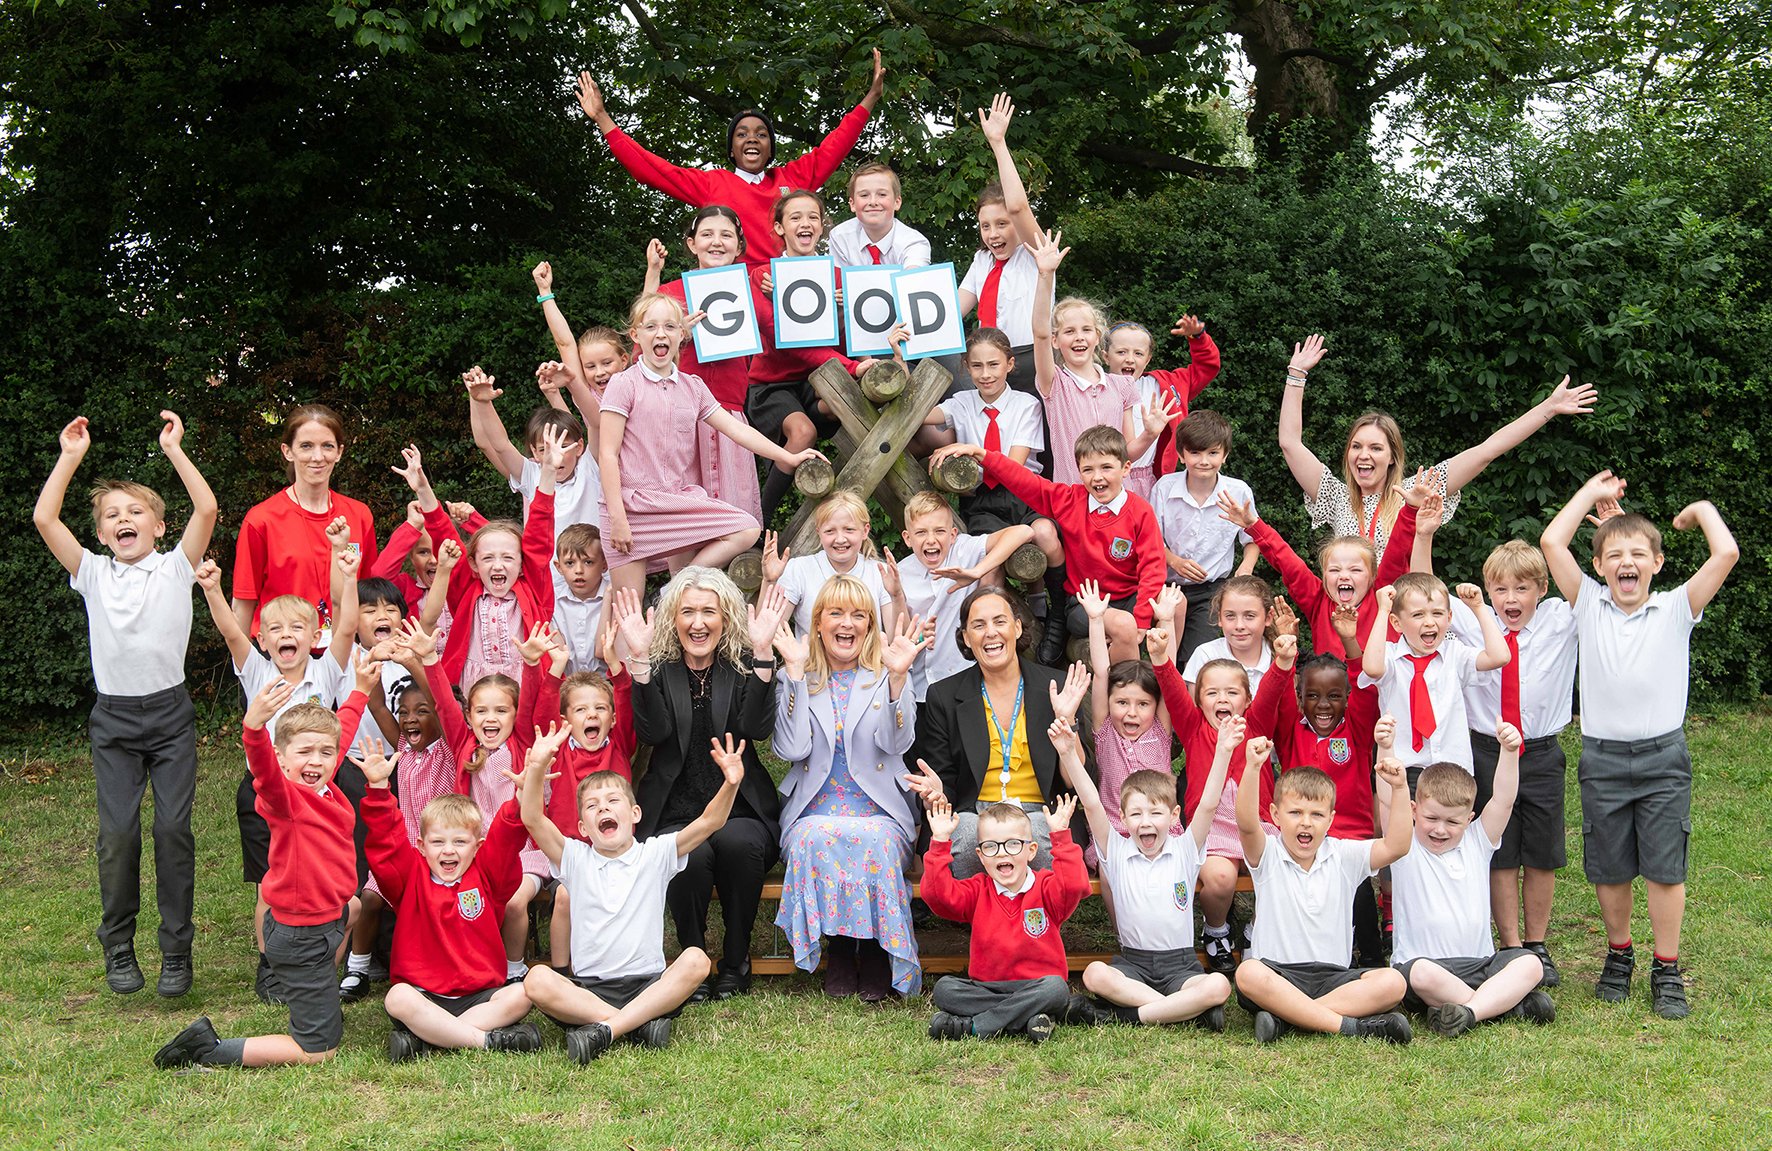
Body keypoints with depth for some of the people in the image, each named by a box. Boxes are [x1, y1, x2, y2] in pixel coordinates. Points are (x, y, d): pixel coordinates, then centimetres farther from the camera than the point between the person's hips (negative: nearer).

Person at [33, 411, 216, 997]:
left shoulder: (176, 568, 3)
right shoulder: (92, 574, 8)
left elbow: (207, 509, -10)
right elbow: (44, 519, -2)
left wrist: (174, 449, -7)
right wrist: (70, 458, 0)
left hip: (170, 712, -1)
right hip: (113, 717, 1)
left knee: (173, 827, -6)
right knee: (118, 831, -5)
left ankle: (176, 951, 5)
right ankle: (118, 949, 10)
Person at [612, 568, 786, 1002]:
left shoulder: (743, 666, 8)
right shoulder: (658, 669, 7)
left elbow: (756, 728, -10)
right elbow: (654, 732, -11)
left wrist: (763, 652, -16)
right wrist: (639, 657, -17)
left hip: (740, 812, 0)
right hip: (674, 816, 0)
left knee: (737, 842, -33)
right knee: (692, 854, -33)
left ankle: (736, 963, -12)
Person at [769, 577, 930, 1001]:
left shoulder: (886, 675, 11)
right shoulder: (794, 678, 11)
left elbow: (896, 743, -6)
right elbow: (792, 749, -7)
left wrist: (897, 677, -17)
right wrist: (796, 672, -9)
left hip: (880, 812, 0)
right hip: (813, 812, 0)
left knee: (875, 840, -33)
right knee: (816, 837, -33)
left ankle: (877, 952, -18)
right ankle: (838, 951, -20)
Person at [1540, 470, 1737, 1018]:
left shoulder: (1676, 609, 0)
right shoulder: (1589, 604, 3)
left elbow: (1726, 553, -12)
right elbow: (1552, 542, -7)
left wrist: (1702, 509, 5)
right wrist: (1593, 492, 4)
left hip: (1663, 758, -1)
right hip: (1603, 759, 1)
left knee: (1665, 869, 2)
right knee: (1609, 869, 10)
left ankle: (1667, 971, 14)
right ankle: (1619, 955, 30)